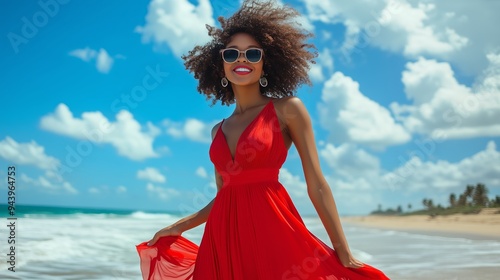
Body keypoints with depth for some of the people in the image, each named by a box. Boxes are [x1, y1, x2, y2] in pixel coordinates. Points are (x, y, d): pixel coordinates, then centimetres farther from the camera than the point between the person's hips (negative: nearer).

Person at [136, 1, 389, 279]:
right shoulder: (219, 130, 14)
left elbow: (317, 186, -5)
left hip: (272, 230, -4)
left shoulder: (288, 109, 0)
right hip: (224, 238, 5)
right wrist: (178, 227, 18)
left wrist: (344, 254, -8)